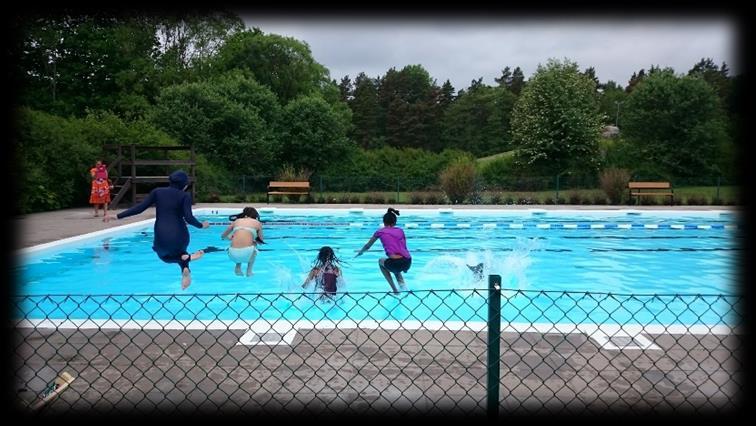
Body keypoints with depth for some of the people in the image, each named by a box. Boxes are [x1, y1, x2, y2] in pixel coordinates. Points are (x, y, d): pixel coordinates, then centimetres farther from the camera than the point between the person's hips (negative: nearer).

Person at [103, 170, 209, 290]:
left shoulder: (157, 192, 5)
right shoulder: (185, 196, -2)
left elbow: (139, 208, 1)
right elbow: (188, 218, -12)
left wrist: (117, 216, 7)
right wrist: (201, 225, 6)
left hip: (162, 238, 0)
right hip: (180, 237, 0)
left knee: (164, 254, 35)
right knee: (178, 250, 37)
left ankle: (187, 257, 5)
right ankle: (185, 268, 7)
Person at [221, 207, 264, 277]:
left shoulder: (236, 221, 21)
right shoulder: (257, 223, 15)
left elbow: (223, 236, 32)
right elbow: (261, 241, 27)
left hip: (233, 255, 3)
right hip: (246, 254, -2)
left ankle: (238, 267, 23)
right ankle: (249, 271, 26)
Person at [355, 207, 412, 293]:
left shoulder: (380, 232, 12)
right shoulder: (400, 231, 18)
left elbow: (367, 246, 27)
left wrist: (359, 253, 48)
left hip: (396, 264, -5)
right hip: (408, 263, 5)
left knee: (381, 261, 31)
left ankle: (395, 290, 21)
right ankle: (402, 283, 18)